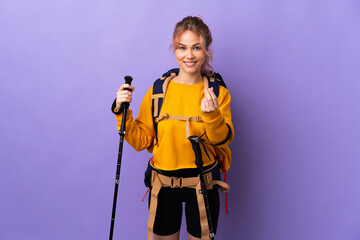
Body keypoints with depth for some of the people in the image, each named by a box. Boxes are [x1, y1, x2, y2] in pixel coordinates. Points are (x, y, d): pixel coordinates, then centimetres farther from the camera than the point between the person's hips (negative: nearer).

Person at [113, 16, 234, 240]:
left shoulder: (218, 92, -4)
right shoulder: (157, 91, -3)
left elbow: (224, 140, -10)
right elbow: (141, 141, -2)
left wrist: (212, 115, -27)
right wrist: (122, 112, -13)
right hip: (164, 186, 1)